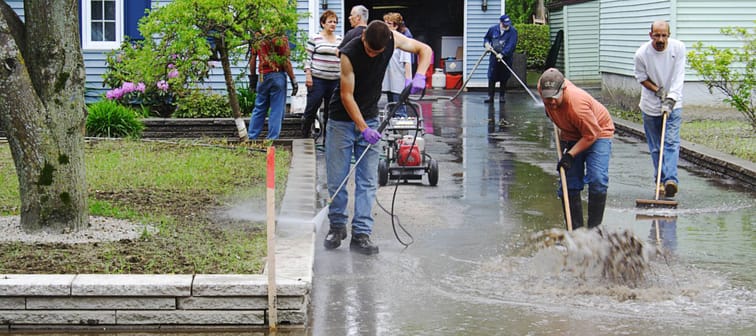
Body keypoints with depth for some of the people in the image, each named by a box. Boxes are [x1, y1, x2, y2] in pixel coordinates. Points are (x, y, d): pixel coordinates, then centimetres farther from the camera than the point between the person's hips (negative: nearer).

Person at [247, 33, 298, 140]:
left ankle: (251, 137, 14)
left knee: (259, 109, 14)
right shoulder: (281, 38, -11)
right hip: (278, 75, -5)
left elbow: (252, 59, 8)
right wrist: (293, 80, -5)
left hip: (262, 77, 5)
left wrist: (252, 76, 18)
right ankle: (272, 139, 1)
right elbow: (285, 61, -11)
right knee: (277, 111, 1)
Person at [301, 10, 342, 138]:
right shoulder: (315, 39, -1)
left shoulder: (340, 40, 13)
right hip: (317, 80, -4)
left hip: (335, 80, 4)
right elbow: (308, 58, -2)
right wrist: (308, 75, -10)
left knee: (330, 111, 6)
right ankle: (304, 136, 6)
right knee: (311, 108, -4)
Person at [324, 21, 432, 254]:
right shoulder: (349, 54, -24)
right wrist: (363, 128, -23)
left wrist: (419, 76, -19)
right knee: (336, 179, 0)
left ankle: (361, 234, -3)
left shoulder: (392, 39, -12)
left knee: (368, 181, -3)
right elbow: (347, 96, -19)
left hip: (369, 119, 3)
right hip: (343, 119, -3)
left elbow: (425, 50, 0)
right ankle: (337, 226, 19)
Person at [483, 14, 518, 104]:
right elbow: (486, 37, 22)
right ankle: (490, 96, 3)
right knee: (491, 77, -2)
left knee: (504, 79, 4)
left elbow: (511, 45, -18)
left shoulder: (513, 31, -8)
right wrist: (486, 43, -2)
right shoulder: (493, 29, 4)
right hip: (494, 57, 2)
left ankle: (502, 96, 15)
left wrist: (502, 54, -27)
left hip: (506, 58, -2)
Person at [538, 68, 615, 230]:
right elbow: (551, 72, 6)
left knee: (597, 180, -21)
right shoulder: (543, 86, -22)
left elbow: (591, 135, -27)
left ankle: (594, 228, -14)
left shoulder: (577, 103, -40)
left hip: (598, 132, -6)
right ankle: (575, 230, 8)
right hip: (571, 136, 6)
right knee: (568, 185, 2)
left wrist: (570, 155, -28)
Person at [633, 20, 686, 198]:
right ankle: (660, 180, 16)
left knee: (671, 142, -13)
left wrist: (670, 100, -26)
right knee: (655, 147, 6)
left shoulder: (678, 48, -14)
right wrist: (657, 90, -15)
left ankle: (670, 180, -23)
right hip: (650, 105, 1)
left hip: (673, 104, -1)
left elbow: (678, 77, -16)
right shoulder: (642, 53, -14)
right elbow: (641, 77, 0)